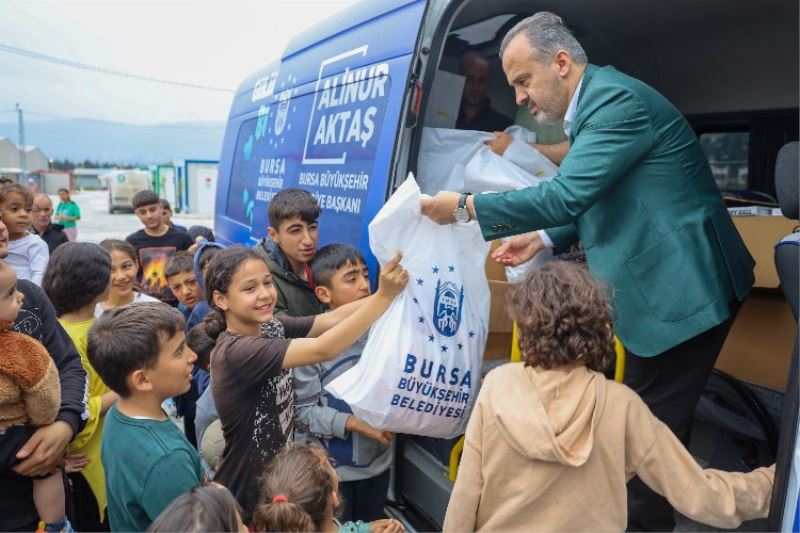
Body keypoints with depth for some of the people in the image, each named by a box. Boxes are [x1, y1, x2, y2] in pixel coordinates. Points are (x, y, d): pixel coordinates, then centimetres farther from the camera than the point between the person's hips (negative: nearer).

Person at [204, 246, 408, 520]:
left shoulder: (271, 327, -4)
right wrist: (385, 295, -41)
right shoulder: (234, 351, -29)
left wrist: (387, 289, -27)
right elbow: (323, 350, -38)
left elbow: (331, 319, -16)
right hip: (247, 494, -7)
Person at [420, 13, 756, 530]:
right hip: (660, 283, 10)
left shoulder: (617, 98, -20)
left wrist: (466, 207, -21)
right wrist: (542, 239, 7)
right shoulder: (595, 103, 11)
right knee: (646, 408, 19)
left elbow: (565, 196, -29)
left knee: (654, 418, 2)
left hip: (684, 286, -10)